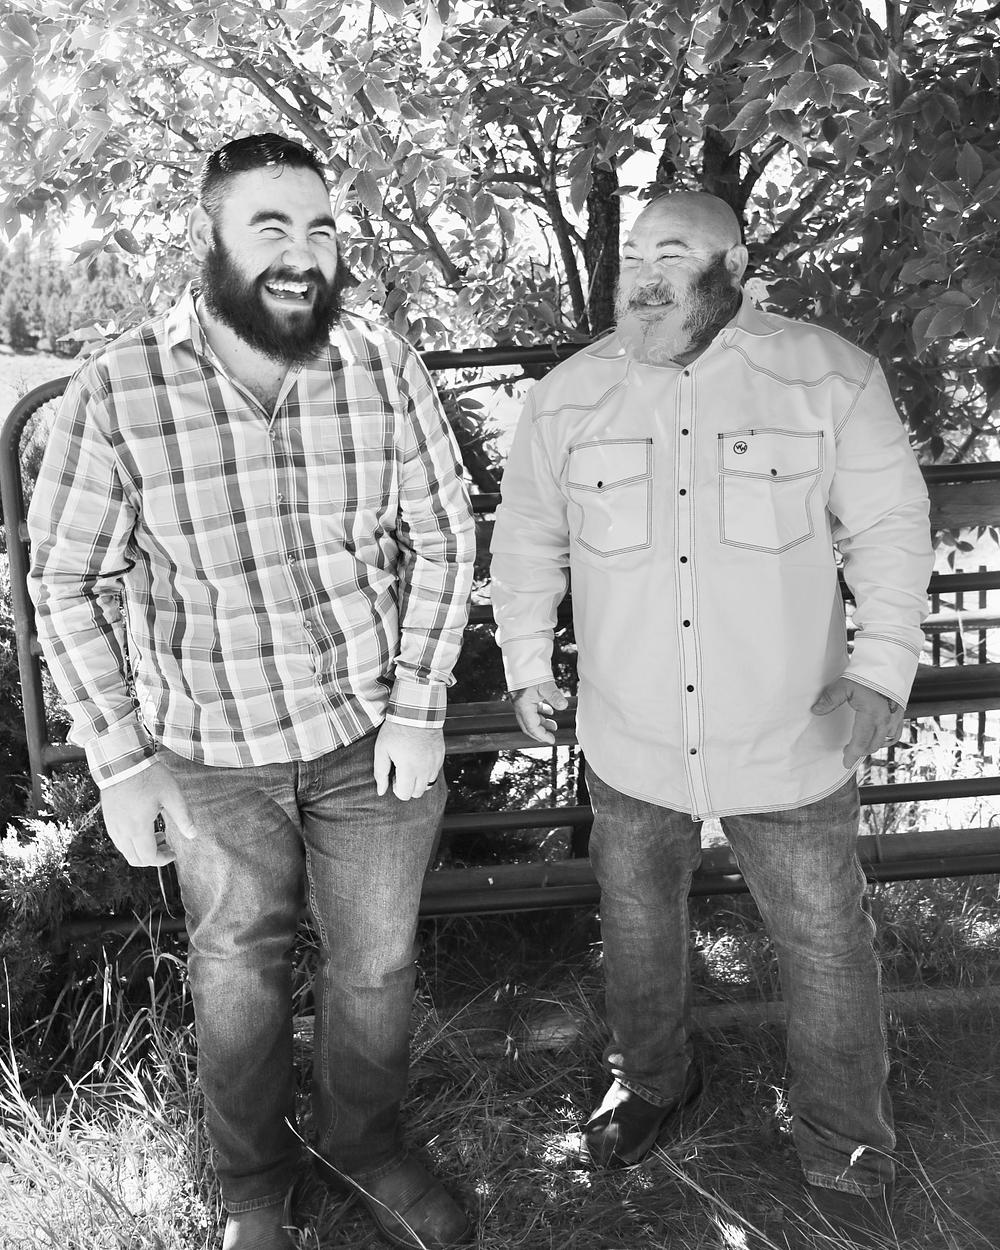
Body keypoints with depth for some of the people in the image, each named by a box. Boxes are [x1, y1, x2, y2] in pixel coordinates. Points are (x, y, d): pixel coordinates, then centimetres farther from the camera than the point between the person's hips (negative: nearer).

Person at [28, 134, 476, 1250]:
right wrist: (120, 761, -8)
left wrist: (418, 708, -7)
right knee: (238, 980, 17)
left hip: (375, 736, 2)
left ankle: (362, 1142, 47)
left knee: (376, 966, 17)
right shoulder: (117, 390, -14)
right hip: (211, 751, -1)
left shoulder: (383, 367, -9)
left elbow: (441, 536, -1)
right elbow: (68, 583, -6)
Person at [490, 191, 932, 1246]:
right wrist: (527, 664, 4)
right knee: (637, 925, 20)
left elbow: (887, 529, -4)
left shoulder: (830, 376, -9)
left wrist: (882, 673, -11)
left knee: (826, 950, 11)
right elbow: (527, 537, 7)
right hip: (628, 744, 2)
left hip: (791, 744, -1)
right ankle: (650, 1077, 49)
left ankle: (844, 1148, 38)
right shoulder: (567, 396, -3)